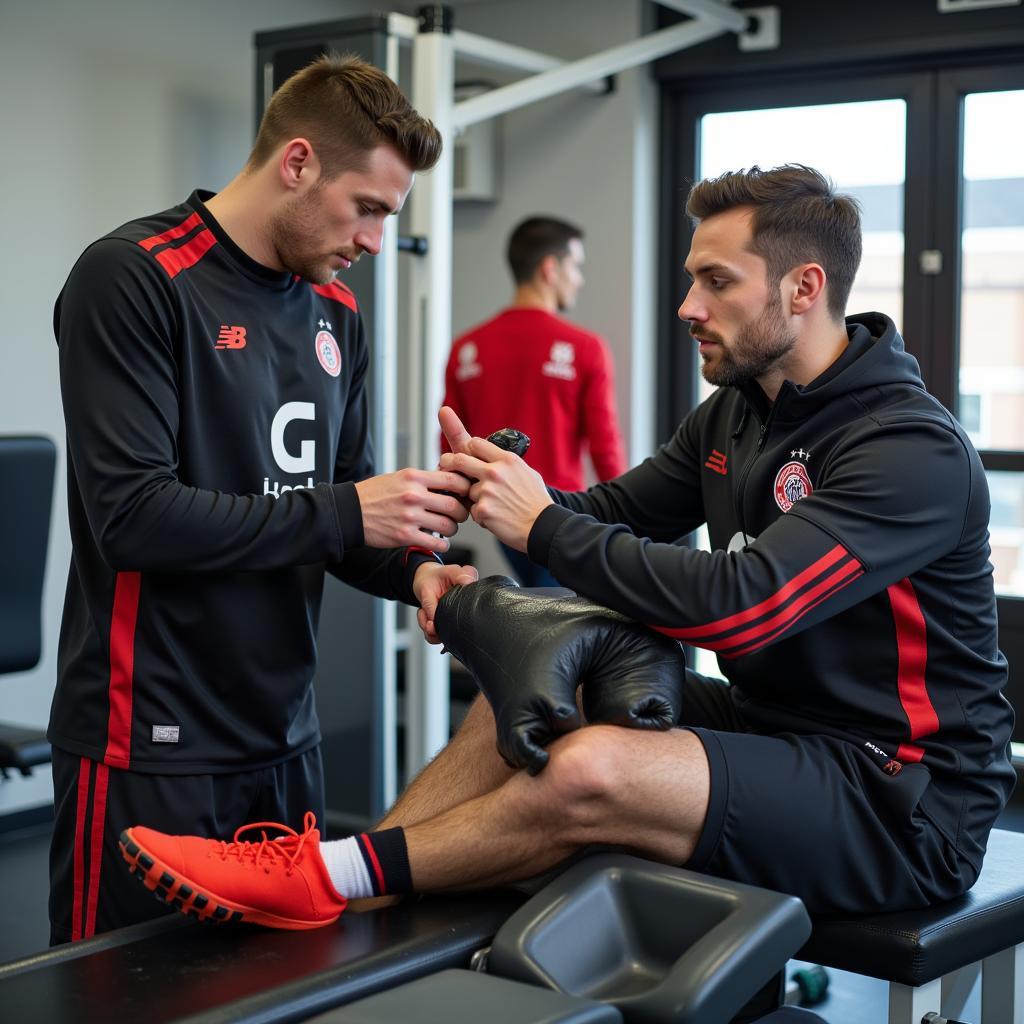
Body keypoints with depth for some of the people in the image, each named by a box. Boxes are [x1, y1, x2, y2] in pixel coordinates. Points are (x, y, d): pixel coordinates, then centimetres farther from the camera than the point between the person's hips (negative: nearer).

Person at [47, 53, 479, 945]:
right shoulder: (133, 279, -11)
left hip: (285, 736, 7)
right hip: (151, 747, -7)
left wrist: (412, 566, -7)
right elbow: (131, 515, -20)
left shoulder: (335, 314, 11)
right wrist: (343, 511, -18)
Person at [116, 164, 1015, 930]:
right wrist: (502, 494, -8)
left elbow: (735, 602, -31)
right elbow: (614, 513, 13)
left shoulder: (912, 450, -21)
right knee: (526, 694, -2)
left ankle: (324, 877, -15)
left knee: (587, 773, -28)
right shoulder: (733, 413, 9)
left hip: (903, 793, -8)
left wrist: (543, 525, -21)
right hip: (770, 722, 9)